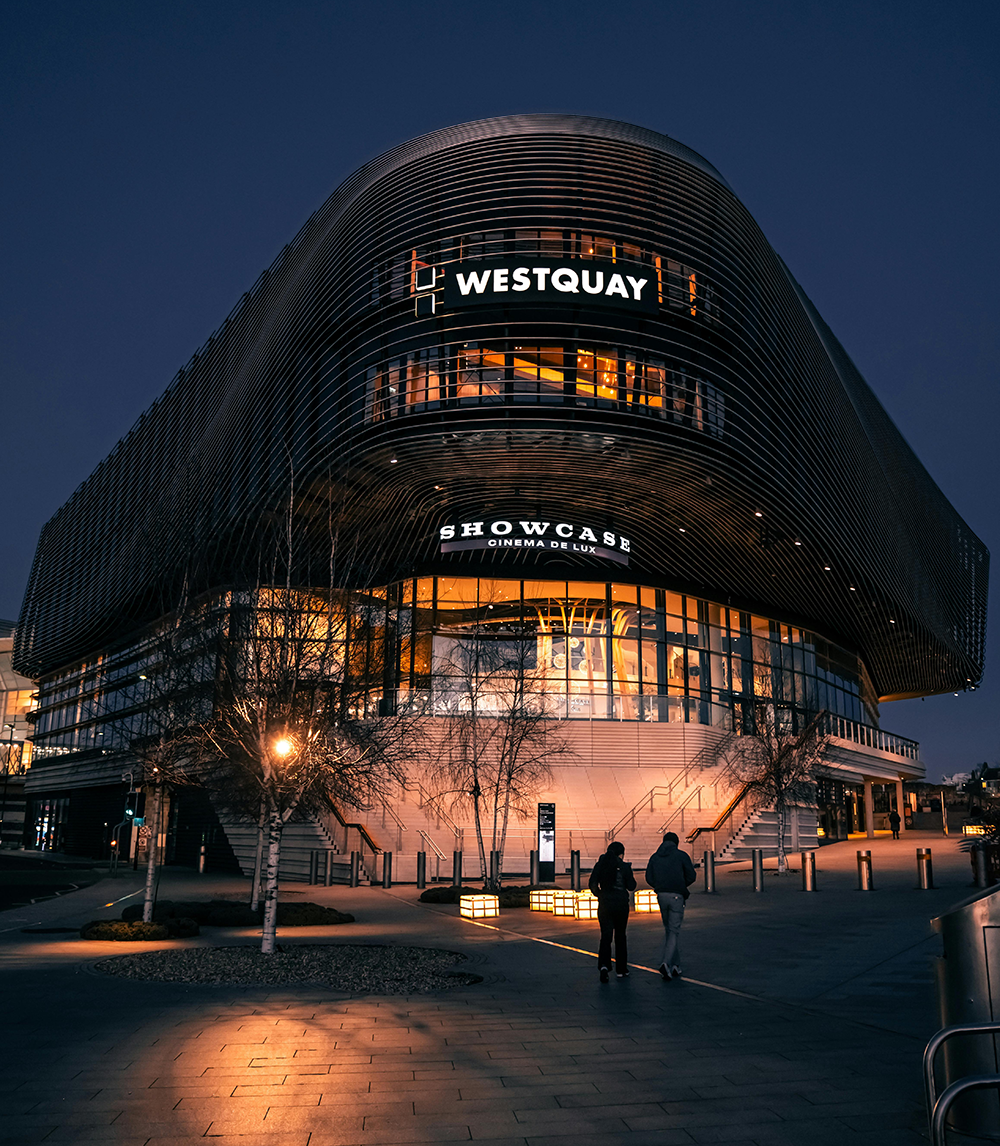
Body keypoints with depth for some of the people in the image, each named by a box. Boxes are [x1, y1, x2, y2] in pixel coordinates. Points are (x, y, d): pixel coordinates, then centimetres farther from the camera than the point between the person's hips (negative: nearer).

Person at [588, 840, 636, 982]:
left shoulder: (600, 865, 1)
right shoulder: (624, 866, -5)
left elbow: (592, 884, -3)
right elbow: (631, 886, -3)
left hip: (604, 904, 1)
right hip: (621, 904, -1)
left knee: (605, 935, 2)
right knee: (620, 936, 12)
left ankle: (604, 965, -20)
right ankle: (621, 970, 18)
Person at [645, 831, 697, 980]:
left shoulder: (655, 857, 8)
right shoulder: (681, 855, -1)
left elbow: (649, 878, 3)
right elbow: (691, 876, -4)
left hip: (661, 895, 4)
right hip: (676, 896, -4)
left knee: (668, 929, 18)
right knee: (674, 931, 0)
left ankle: (675, 965, 19)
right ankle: (666, 962, -17)